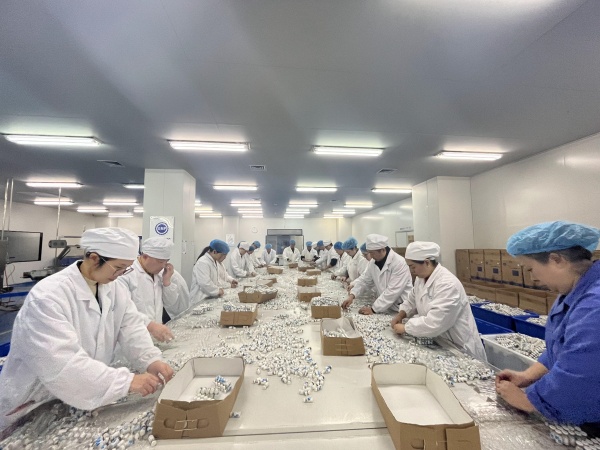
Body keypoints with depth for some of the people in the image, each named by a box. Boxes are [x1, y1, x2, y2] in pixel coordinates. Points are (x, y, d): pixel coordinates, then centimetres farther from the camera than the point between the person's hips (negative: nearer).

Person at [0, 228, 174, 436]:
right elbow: (61, 364, -34)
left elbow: (131, 327, -7)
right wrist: (127, 381, -35)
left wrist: (151, 359, -23)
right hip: (35, 410, -5)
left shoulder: (115, 289, -6)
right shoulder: (48, 295, -28)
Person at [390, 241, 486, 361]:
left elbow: (433, 324, -36)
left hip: (459, 348, -7)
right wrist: (401, 314, -7)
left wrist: (405, 327, -25)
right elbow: (412, 300, 10)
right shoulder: (421, 278, -3)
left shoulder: (447, 284, -31)